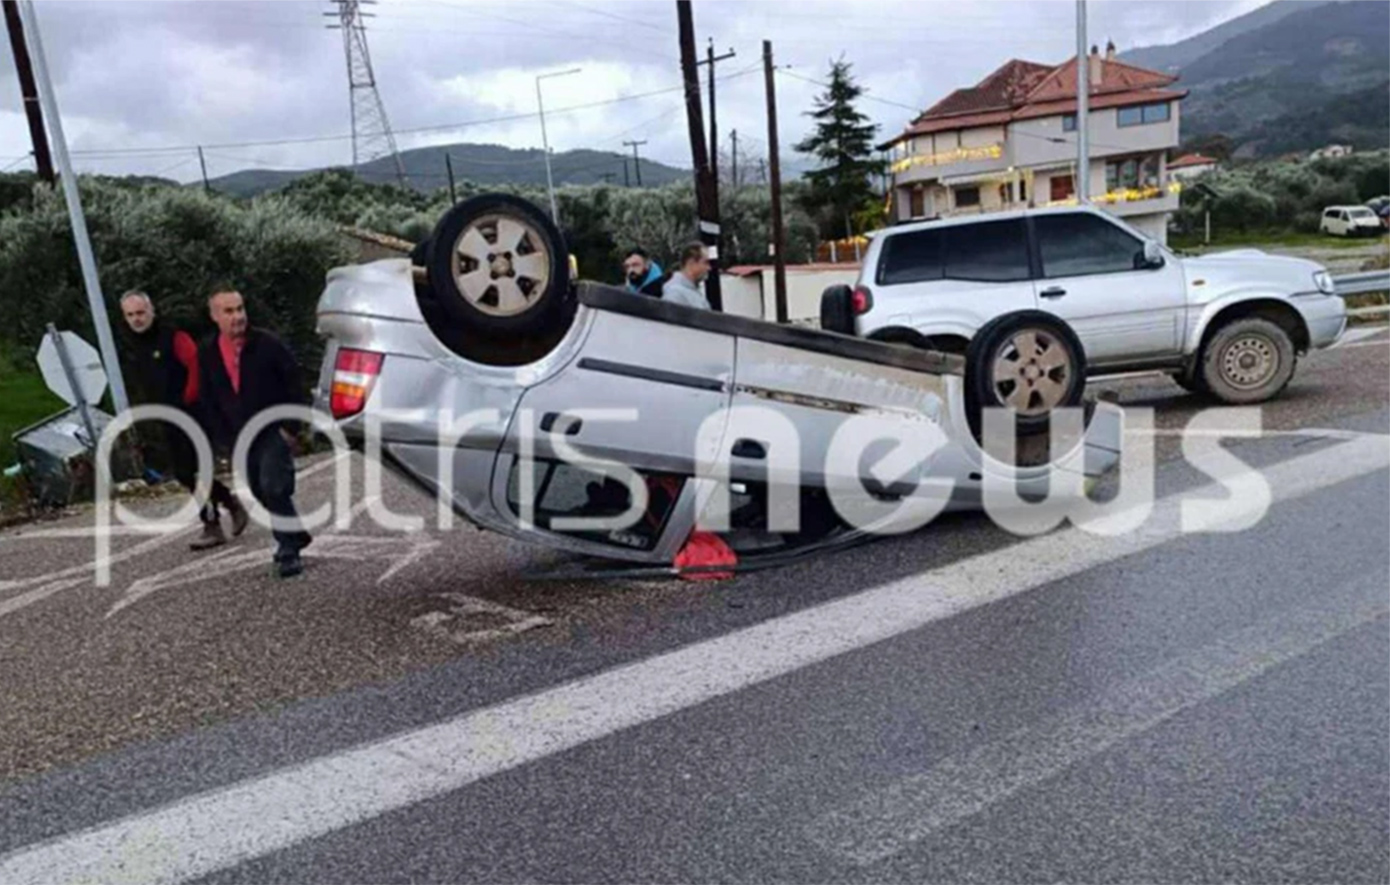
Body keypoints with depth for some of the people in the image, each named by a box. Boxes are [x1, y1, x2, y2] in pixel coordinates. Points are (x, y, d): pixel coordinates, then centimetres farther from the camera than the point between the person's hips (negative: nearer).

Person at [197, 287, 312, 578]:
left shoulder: (267, 344, -9)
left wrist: (290, 426, -10)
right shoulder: (207, 353, 3)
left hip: (274, 431, -5)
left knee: (273, 488, -18)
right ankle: (293, 536, 27)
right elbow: (208, 402, 10)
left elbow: (294, 385, -6)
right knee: (261, 493, 9)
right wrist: (225, 441, 4)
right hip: (240, 439, 5)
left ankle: (288, 550, -7)